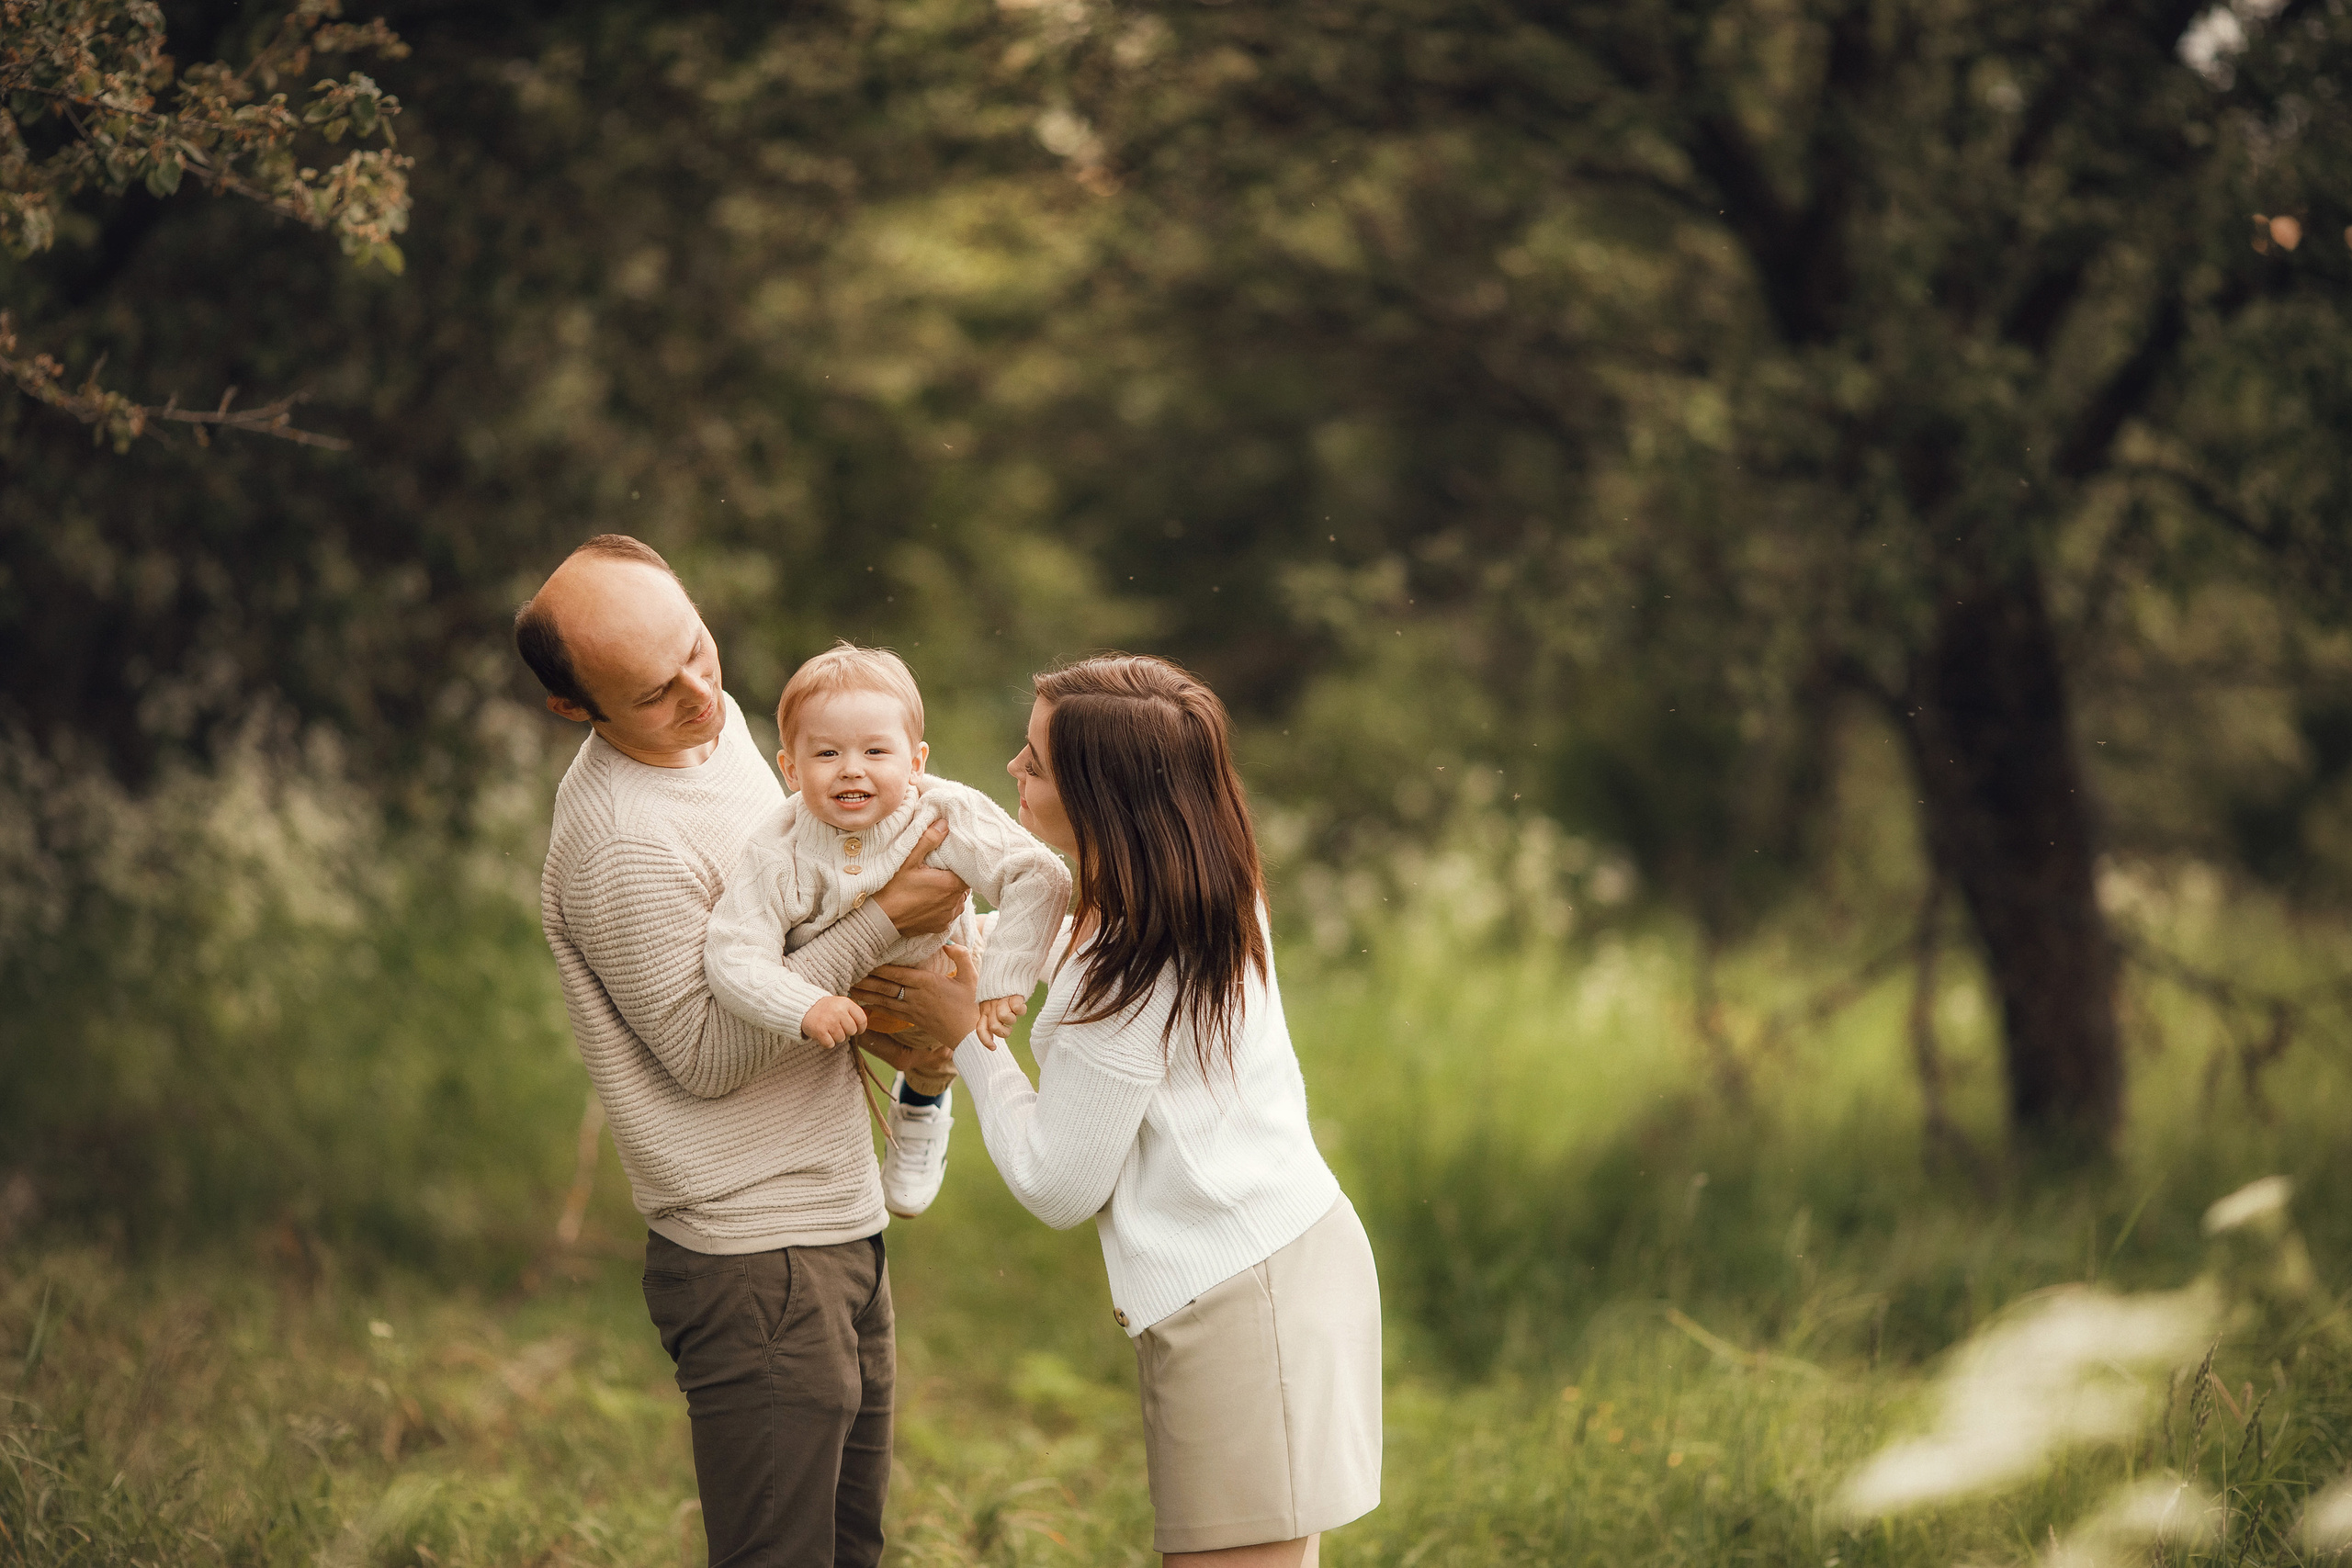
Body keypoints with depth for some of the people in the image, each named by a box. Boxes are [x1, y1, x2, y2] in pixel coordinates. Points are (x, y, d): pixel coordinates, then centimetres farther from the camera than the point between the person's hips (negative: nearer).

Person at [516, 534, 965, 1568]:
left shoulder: (716, 722, 7)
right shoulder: (620, 845, -22)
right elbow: (706, 1053, -18)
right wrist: (881, 921, -17)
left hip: (839, 1228, 9)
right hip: (755, 1264, -9)